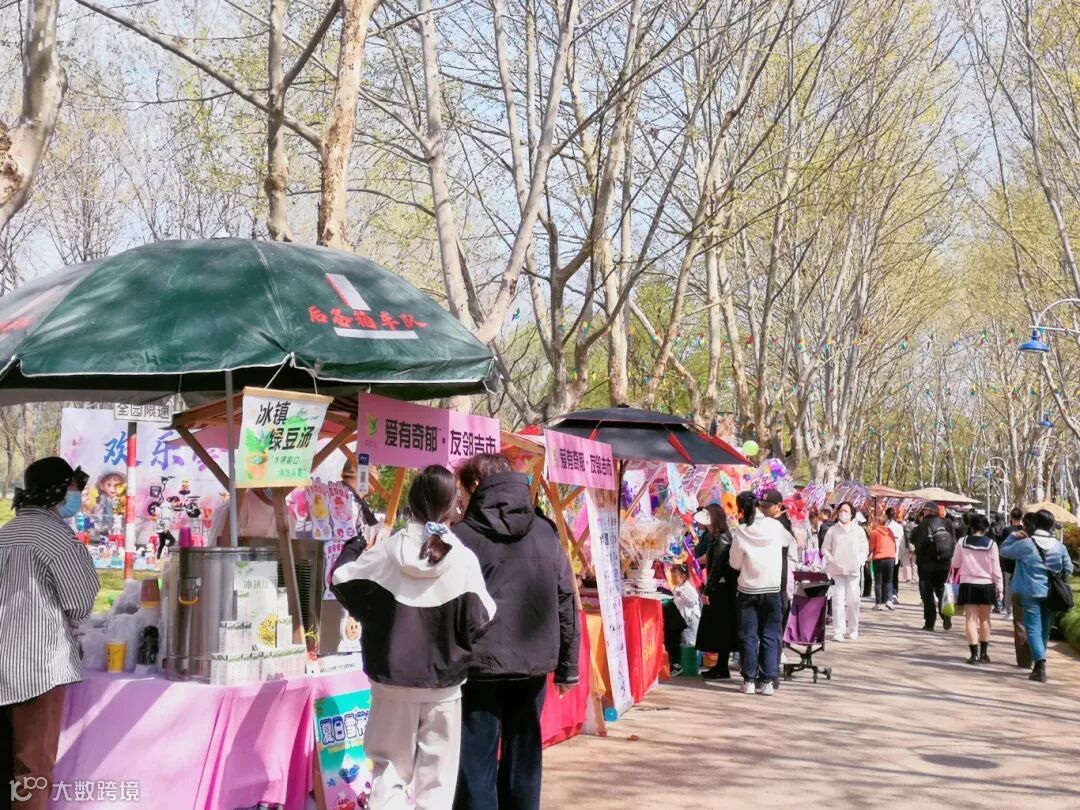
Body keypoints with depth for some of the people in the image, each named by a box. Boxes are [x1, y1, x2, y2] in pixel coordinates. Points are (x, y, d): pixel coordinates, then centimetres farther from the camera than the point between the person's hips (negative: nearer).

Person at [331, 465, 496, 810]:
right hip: (442, 684, -1)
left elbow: (341, 580, 1)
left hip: (391, 679, 1)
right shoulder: (464, 560, -13)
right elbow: (480, 621, -10)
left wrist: (353, 548, 19)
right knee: (436, 776, 11)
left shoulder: (386, 551, -10)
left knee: (389, 764, 14)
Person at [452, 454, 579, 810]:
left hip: (480, 665, -4)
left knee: (476, 761, 3)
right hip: (533, 664, 4)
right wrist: (567, 666, 11)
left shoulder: (462, 535, -6)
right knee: (522, 757, 16)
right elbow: (566, 603, 6)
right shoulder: (545, 533, 6)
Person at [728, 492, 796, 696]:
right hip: (772, 589, 1)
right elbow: (791, 542, 14)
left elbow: (735, 564, -1)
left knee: (748, 636, 7)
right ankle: (768, 681, 4)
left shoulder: (740, 533, -12)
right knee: (770, 635, 6)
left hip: (748, 590, -1)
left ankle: (749, 680, 8)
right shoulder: (774, 526, -6)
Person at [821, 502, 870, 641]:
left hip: (853, 570, 1)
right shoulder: (833, 530, 7)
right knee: (838, 600, -7)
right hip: (837, 570, 0)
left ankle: (853, 630, 13)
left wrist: (860, 562, -5)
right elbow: (825, 548, 10)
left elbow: (865, 549, 9)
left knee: (853, 601, 1)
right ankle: (838, 631, -6)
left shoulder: (859, 530, 7)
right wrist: (831, 560, -5)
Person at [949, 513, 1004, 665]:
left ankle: (974, 654, -6)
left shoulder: (962, 543, -4)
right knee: (985, 619, 15)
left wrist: (954, 583, 18)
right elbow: (996, 569, -2)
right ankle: (984, 653, 20)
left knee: (971, 619, 2)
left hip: (968, 585, -1)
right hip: (986, 585, 1)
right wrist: (1000, 588, 5)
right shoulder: (991, 544, -5)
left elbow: (955, 565, 3)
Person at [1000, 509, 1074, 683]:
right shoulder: (1059, 546, -1)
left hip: (1031, 593, -4)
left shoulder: (1026, 544, -12)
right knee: (1045, 629, 17)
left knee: (1033, 630, -3)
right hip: (1051, 594, 4)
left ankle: (1041, 664, -20)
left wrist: (1014, 536, 8)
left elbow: (1004, 551, -1)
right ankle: (1039, 664, 30)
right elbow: (1068, 570, 5)